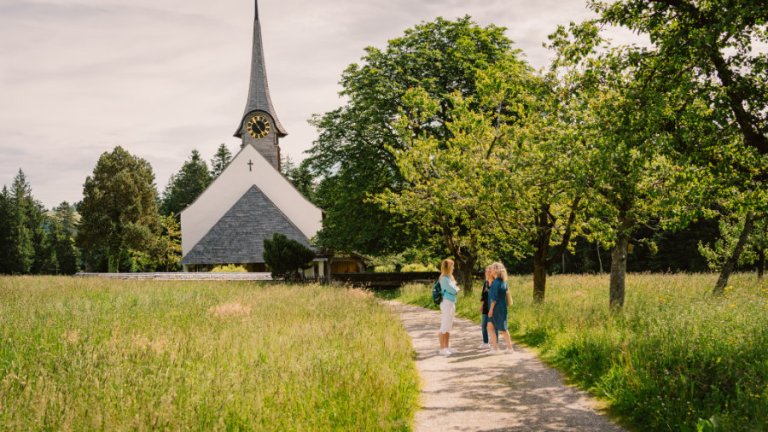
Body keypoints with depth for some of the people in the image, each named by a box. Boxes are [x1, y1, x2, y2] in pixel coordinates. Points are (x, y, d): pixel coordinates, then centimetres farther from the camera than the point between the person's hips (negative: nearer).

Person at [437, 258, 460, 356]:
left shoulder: (449, 278, 15)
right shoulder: (444, 278, -15)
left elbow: (454, 290, 15)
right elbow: (453, 290, -17)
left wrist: (455, 289, -5)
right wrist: (457, 288, 2)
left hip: (451, 303, 10)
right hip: (447, 303, -10)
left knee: (449, 327, 13)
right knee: (444, 327, -5)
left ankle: (447, 347, 19)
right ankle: (442, 349, -2)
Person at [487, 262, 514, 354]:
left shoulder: (496, 282, -17)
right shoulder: (503, 281, 10)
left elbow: (494, 297, -19)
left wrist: (491, 309, -16)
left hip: (498, 308, -9)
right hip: (499, 308, 9)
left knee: (502, 329, 1)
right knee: (490, 327, 9)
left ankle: (509, 347, 10)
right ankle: (495, 347, 9)